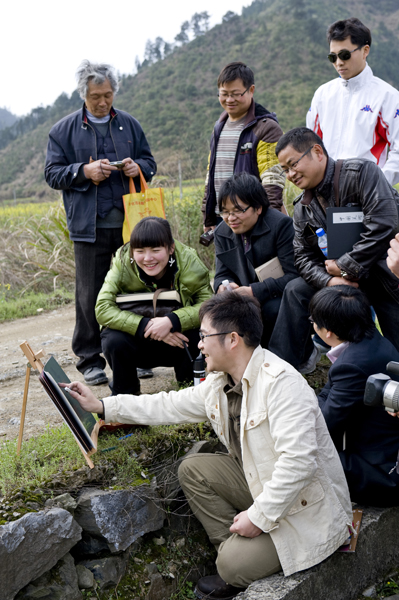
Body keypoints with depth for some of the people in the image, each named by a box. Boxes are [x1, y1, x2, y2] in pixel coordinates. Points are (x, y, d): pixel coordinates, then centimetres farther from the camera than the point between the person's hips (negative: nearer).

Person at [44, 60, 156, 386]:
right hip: (89, 225, -2)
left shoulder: (130, 124, 12)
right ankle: (90, 360, 10)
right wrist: (84, 172, -13)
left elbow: (150, 161, 19)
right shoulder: (65, 130, 6)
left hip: (129, 221, 2)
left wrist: (138, 167, -4)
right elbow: (52, 173, 4)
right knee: (90, 294, 0)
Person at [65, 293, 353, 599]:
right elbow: (169, 406, 12)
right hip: (261, 484, 8)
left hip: (309, 507, -8)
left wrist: (259, 517, -27)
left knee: (236, 564, -23)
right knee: (193, 468, 1)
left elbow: (298, 461, -33)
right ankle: (235, 548, 6)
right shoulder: (220, 384, 1)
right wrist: (102, 406, 12)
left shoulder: (282, 383, -27)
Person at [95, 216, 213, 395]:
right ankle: (124, 393, 1)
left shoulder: (187, 260, -19)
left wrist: (172, 321, -40)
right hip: (138, 339, 0)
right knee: (114, 341, -30)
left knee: (199, 334, -30)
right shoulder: (123, 264, -19)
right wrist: (146, 326, -36)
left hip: (177, 345, 0)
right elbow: (102, 309, -25)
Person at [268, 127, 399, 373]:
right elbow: (304, 256, 3)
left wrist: (345, 266, -20)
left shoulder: (361, 172, -15)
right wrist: (329, 281, -19)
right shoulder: (303, 208, 6)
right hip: (344, 278, 6)